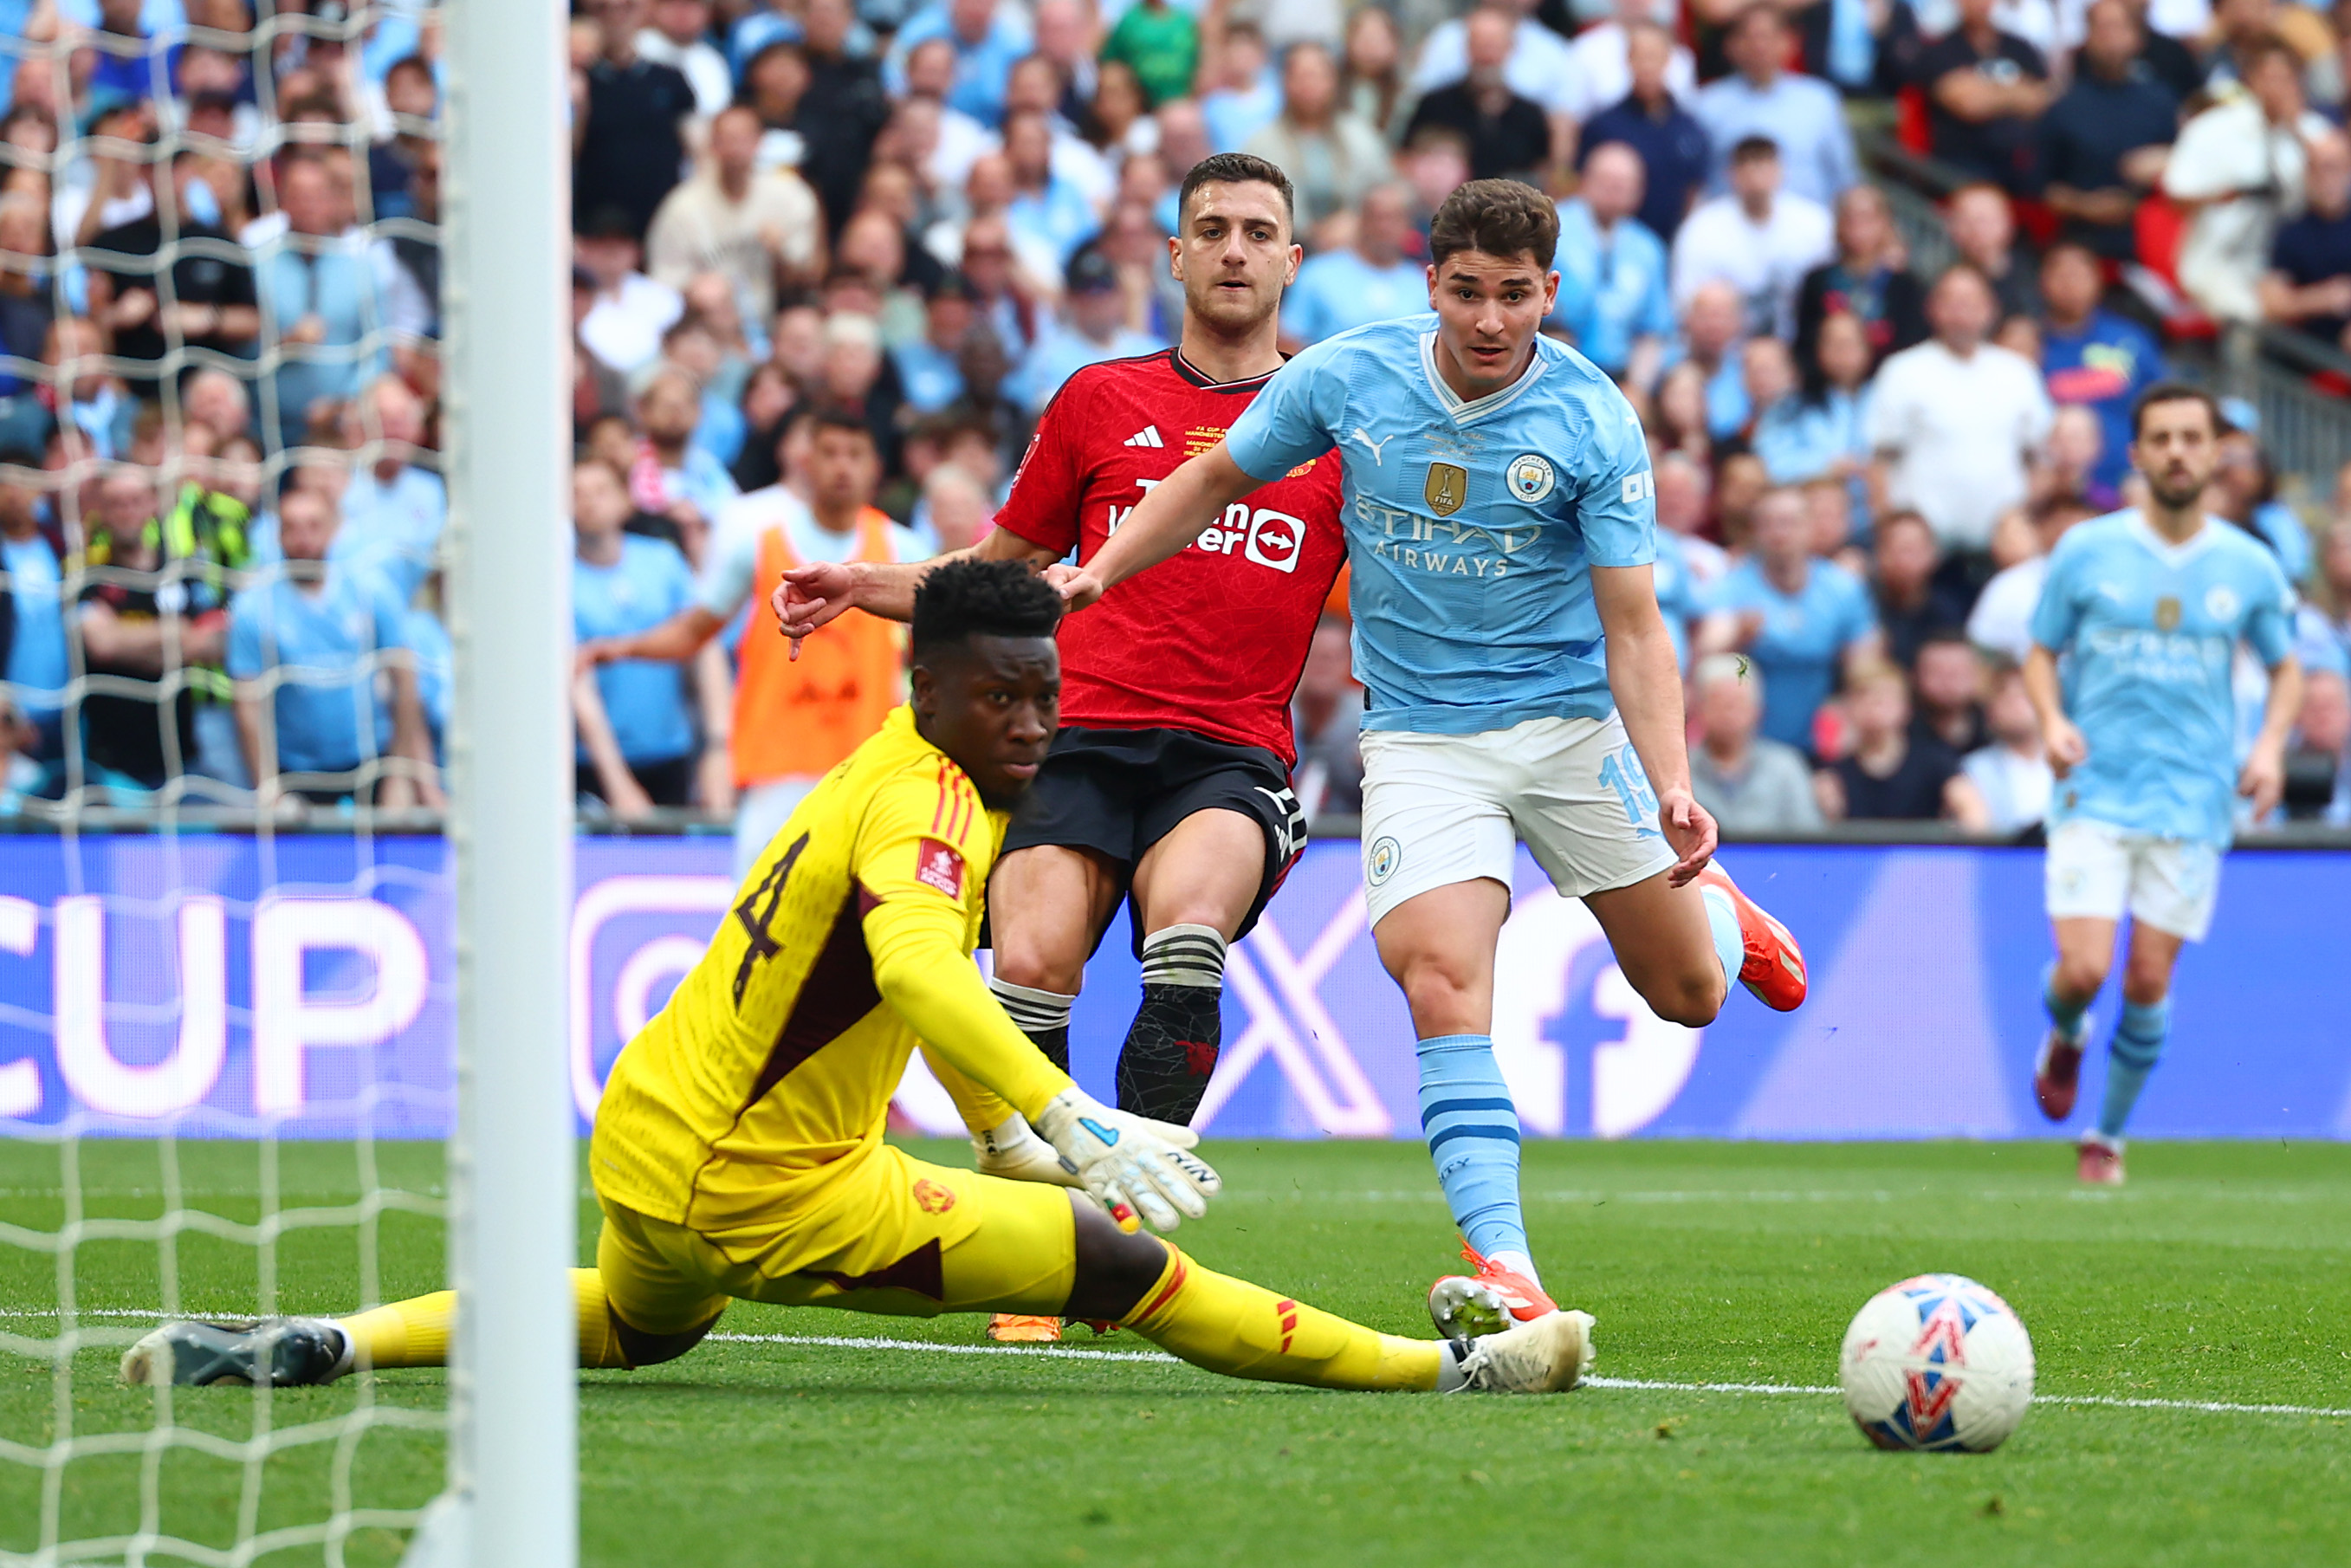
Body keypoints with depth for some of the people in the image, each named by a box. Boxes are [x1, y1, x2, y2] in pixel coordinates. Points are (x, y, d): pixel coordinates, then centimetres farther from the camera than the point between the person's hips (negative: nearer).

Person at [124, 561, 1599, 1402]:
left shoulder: (892, 776, 11)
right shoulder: (924, 799, -20)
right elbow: (917, 971, -41)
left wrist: (1016, 1134, 33)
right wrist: (1077, 1124, -51)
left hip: (645, 1142, 10)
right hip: (756, 1189, -10)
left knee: (637, 1325, 42)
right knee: (1123, 1262, -12)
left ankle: (317, 1346, 31)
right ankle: (1446, 1369, -9)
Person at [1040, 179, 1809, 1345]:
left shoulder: (1593, 422, -14)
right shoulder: (1343, 377, -9)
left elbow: (1632, 626, -15)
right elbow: (1218, 479, 10)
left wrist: (1672, 791, -27)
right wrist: (1096, 573, -1)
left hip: (1571, 719, 0)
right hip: (1419, 734, 0)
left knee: (1689, 995, 9)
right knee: (1442, 983, -23)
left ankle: (1712, 909, 47)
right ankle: (1503, 1271, -27)